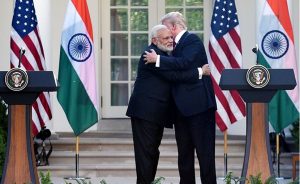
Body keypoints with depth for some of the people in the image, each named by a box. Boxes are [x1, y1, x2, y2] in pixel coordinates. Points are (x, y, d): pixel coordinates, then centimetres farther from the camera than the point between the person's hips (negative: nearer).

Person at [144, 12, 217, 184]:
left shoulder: (192, 39, -7)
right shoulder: (179, 44, 17)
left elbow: (185, 63, -22)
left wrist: (158, 59, -18)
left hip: (198, 104, -9)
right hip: (183, 106, 9)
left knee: (204, 150, -6)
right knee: (184, 151, 9)